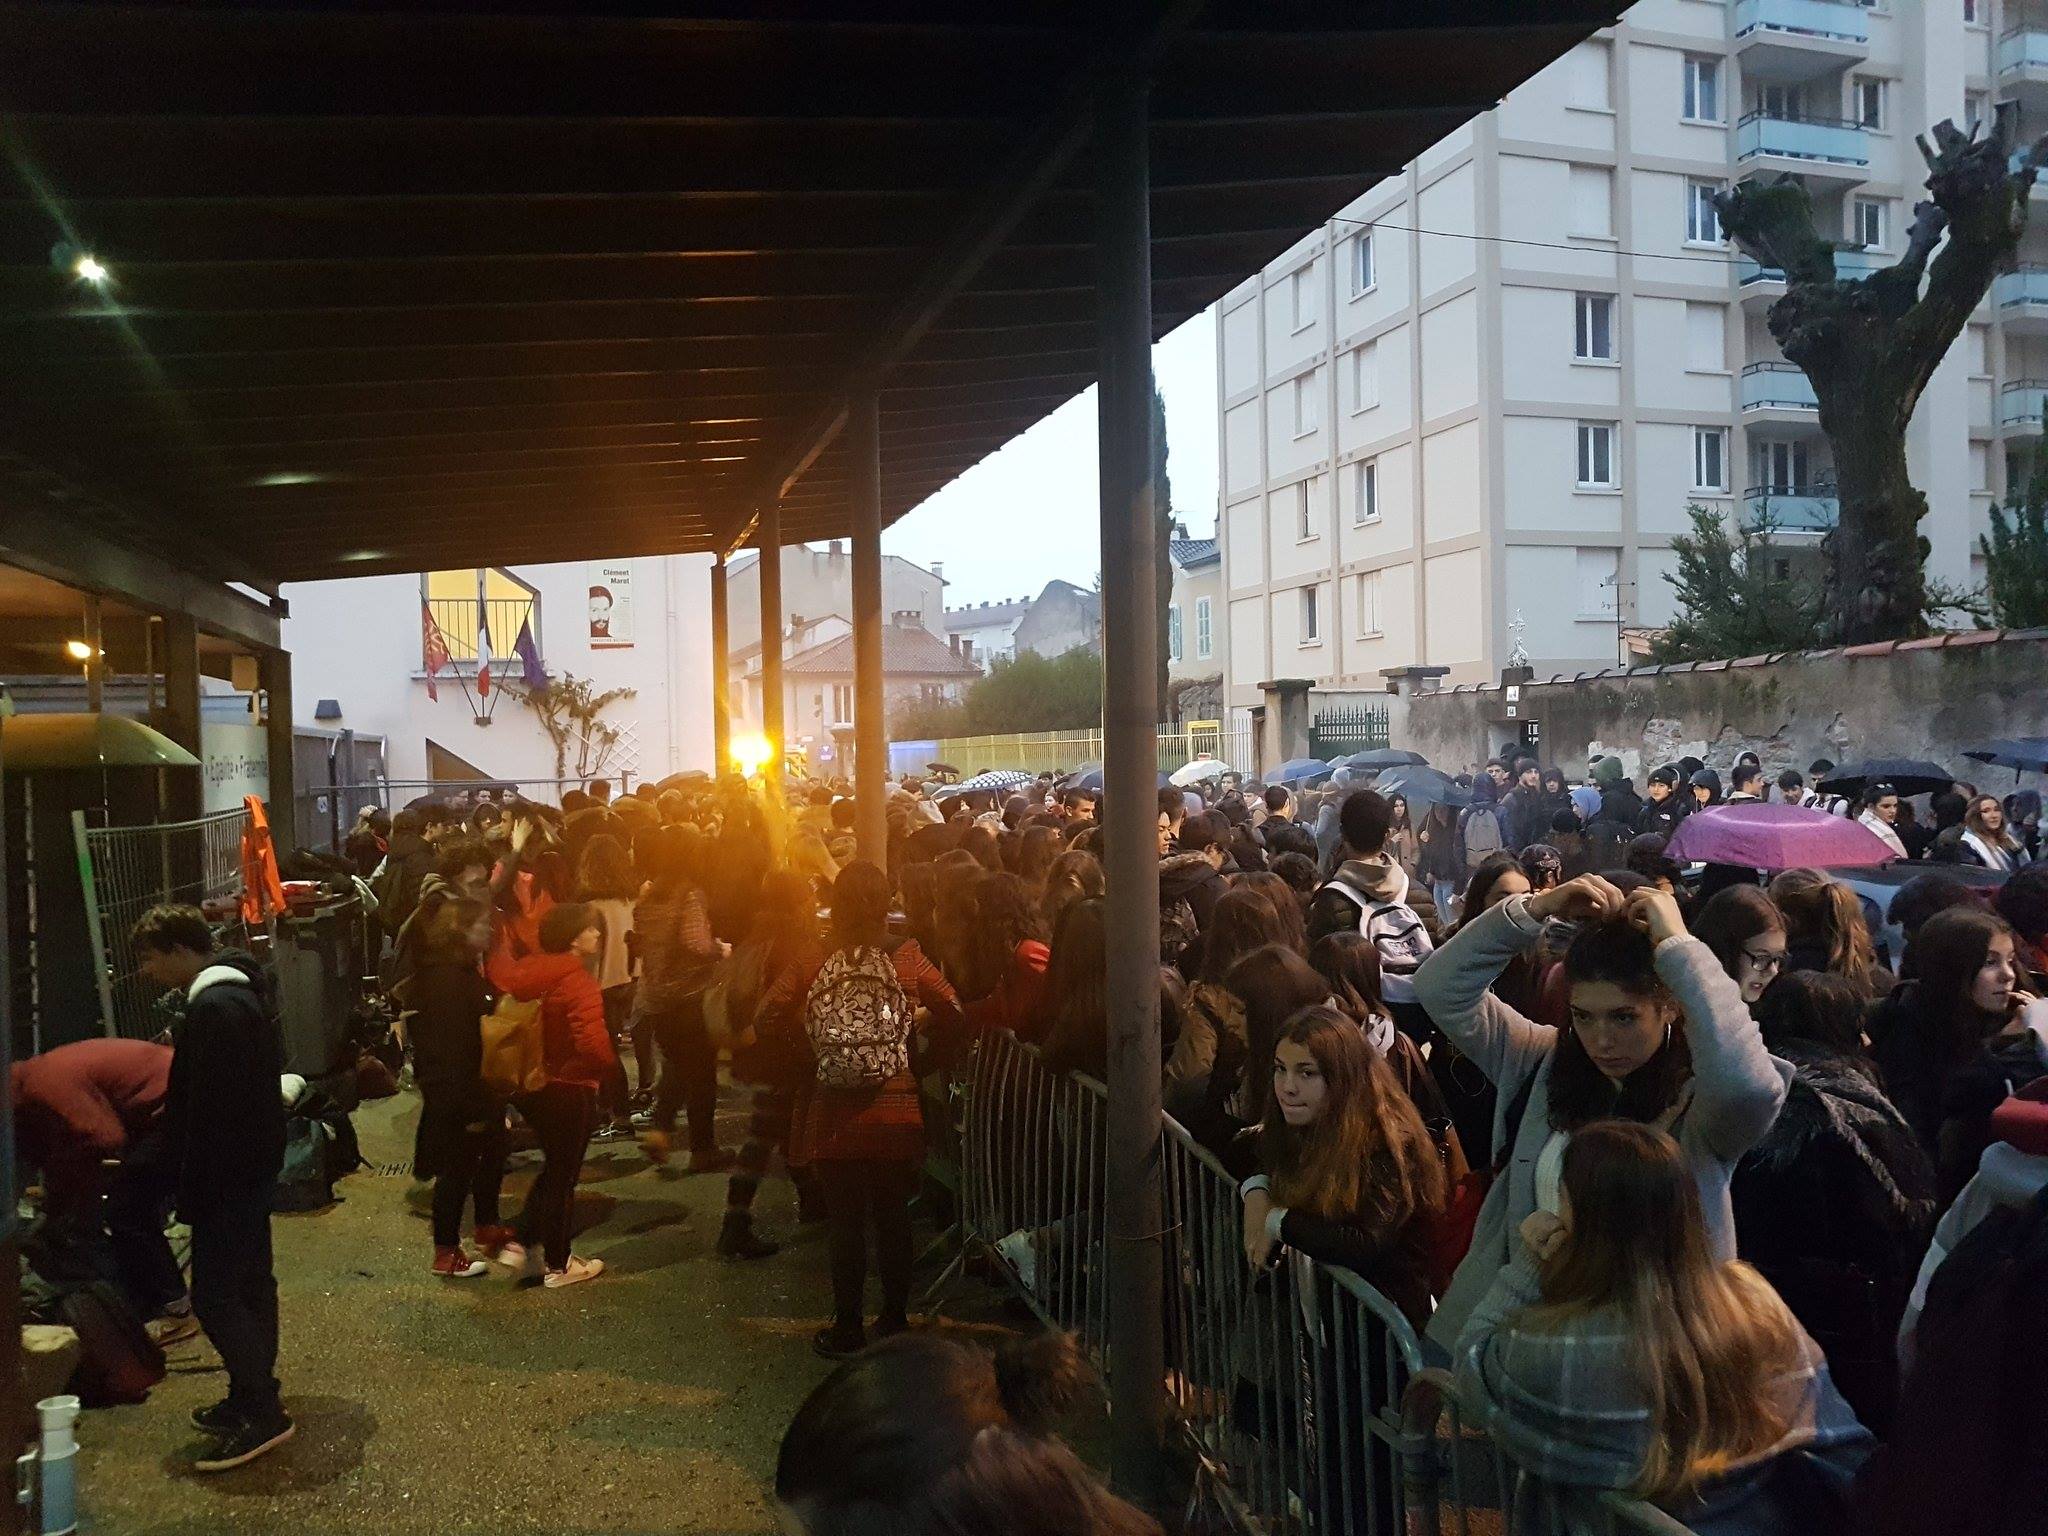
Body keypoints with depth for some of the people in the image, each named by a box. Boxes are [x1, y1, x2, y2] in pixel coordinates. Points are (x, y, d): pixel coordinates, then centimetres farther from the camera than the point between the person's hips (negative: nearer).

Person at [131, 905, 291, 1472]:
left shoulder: (212, 1009, -22)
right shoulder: (241, 992, 11)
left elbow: (209, 1112, -23)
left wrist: (192, 1192, -19)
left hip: (227, 1173, -10)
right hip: (255, 1165, 10)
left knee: (214, 1296, -4)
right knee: (250, 1282, 16)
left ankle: (261, 1413, 1)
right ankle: (253, 1398, 26)